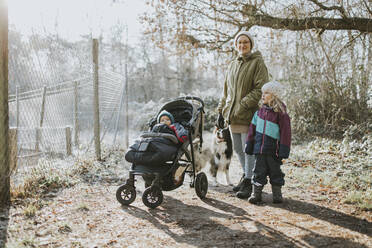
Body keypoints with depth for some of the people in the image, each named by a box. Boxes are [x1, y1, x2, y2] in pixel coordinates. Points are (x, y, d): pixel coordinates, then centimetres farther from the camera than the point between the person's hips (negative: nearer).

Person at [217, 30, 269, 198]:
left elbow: (260, 89, -13)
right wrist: (221, 111, 15)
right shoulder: (233, 65, 17)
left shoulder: (257, 63, -4)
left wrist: (243, 105, -19)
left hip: (248, 115, -7)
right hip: (233, 115, 7)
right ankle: (246, 175, 31)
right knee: (238, 148, 14)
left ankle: (248, 183, 5)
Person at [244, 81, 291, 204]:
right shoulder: (260, 111, 7)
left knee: (275, 171, 8)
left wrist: (283, 150, -12)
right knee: (259, 171, 8)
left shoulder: (280, 112, -8)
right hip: (259, 148, 4)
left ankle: (277, 195, 21)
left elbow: (285, 132, -9)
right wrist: (249, 145, 10)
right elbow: (253, 128, 12)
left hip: (273, 150, -4)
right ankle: (256, 194, 15)